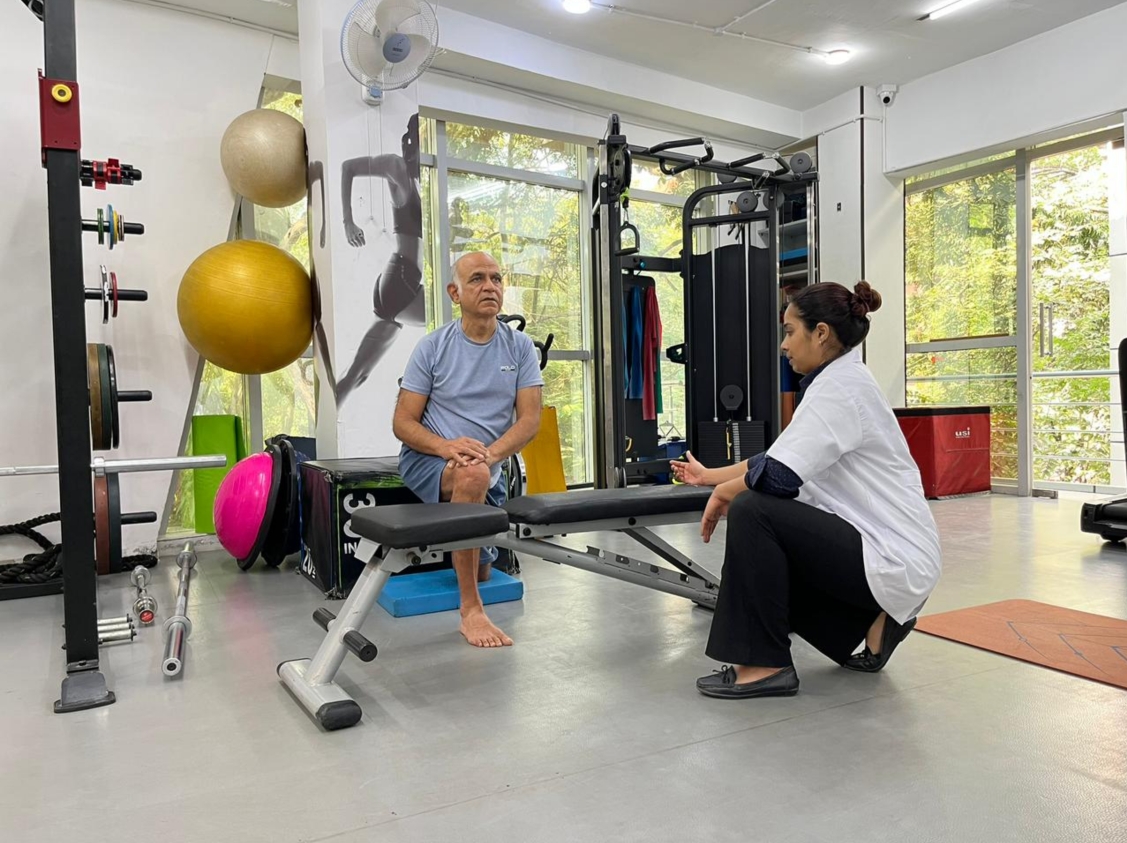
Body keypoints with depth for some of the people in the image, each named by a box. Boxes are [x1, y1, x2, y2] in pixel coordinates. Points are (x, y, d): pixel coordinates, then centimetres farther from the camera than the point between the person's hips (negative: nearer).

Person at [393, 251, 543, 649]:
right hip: (428, 458, -4)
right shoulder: (432, 347, -7)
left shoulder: (520, 347, -2)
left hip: (489, 468, 4)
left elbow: (530, 418, -9)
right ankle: (471, 612, -32)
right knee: (472, 476, -41)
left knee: (481, 570, 16)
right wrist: (446, 446, -29)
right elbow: (403, 422, -8)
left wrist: (490, 453, -29)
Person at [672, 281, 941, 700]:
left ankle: (764, 665, -11)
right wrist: (709, 474, 29)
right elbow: (781, 458, 21)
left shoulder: (840, 385, -18)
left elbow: (779, 476, -28)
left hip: (895, 561, -10)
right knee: (769, 553, 19)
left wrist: (723, 493, -8)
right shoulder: (838, 381, 12)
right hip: (888, 553, 10)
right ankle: (870, 623, 15)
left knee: (752, 512, -21)